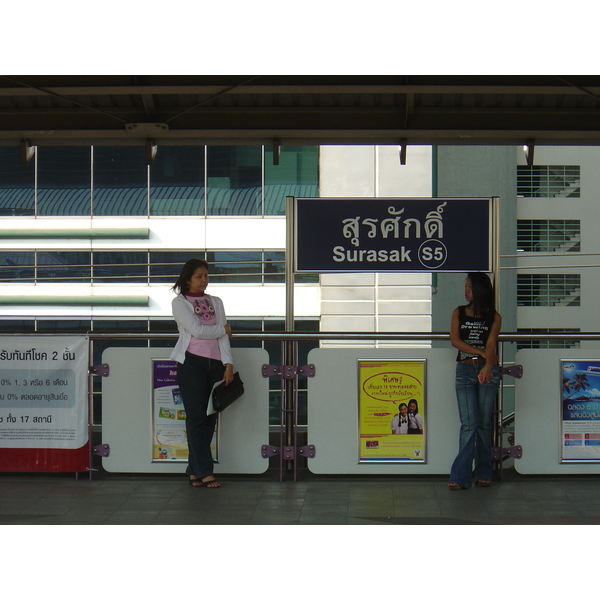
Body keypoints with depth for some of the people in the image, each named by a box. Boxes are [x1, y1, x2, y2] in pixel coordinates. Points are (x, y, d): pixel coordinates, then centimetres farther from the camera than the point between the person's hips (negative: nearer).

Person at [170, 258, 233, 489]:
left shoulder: (216, 302, 18)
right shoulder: (179, 302, 4)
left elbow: (224, 336, 9)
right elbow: (197, 330, -9)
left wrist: (228, 364, -2)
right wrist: (222, 329, 4)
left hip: (215, 363, 5)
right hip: (191, 363, -5)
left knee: (210, 418, 2)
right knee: (197, 417, -6)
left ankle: (194, 471, 10)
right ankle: (204, 472, -5)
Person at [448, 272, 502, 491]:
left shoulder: (494, 317, 6)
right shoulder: (459, 313, 10)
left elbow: (491, 343, -8)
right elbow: (455, 340, -3)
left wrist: (488, 365, -26)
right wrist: (480, 352, -14)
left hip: (488, 371, 0)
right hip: (465, 371, 0)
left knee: (484, 423, 3)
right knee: (468, 424, -8)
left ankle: (483, 473, 13)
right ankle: (460, 477, -9)